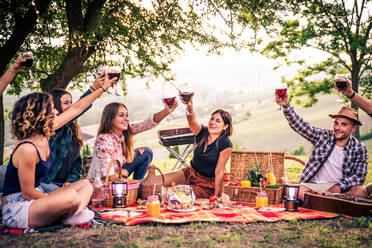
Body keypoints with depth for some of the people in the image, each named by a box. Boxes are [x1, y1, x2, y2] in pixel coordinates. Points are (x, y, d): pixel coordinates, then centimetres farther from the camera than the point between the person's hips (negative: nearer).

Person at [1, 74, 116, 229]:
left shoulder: (43, 135, -1)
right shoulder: (27, 149, -26)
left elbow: (76, 108, 9)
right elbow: (27, 193, -21)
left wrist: (102, 88, 15)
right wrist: (53, 199, -7)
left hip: (35, 199, 10)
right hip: (16, 209, -10)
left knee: (85, 186, 9)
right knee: (72, 197, -32)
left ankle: (74, 215, -16)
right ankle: (68, 216, 0)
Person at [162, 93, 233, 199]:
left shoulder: (225, 144, -18)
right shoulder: (203, 132, -7)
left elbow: (219, 172, -16)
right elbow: (192, 121, -30)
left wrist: (216, 196, -15)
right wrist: (189, 105, -51)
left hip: (208, 183, -4)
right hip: (191, 173, 5)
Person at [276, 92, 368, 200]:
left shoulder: (360, 149, 1)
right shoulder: (323, 136, 1)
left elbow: (359, 177, -2)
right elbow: (299, 125, -9)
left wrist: (338, 187, -19)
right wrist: (286, 105, -25)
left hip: (339, 187, 0)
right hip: (312, 184, 0)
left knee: (361, 192, -31)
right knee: (298, 193, -32)